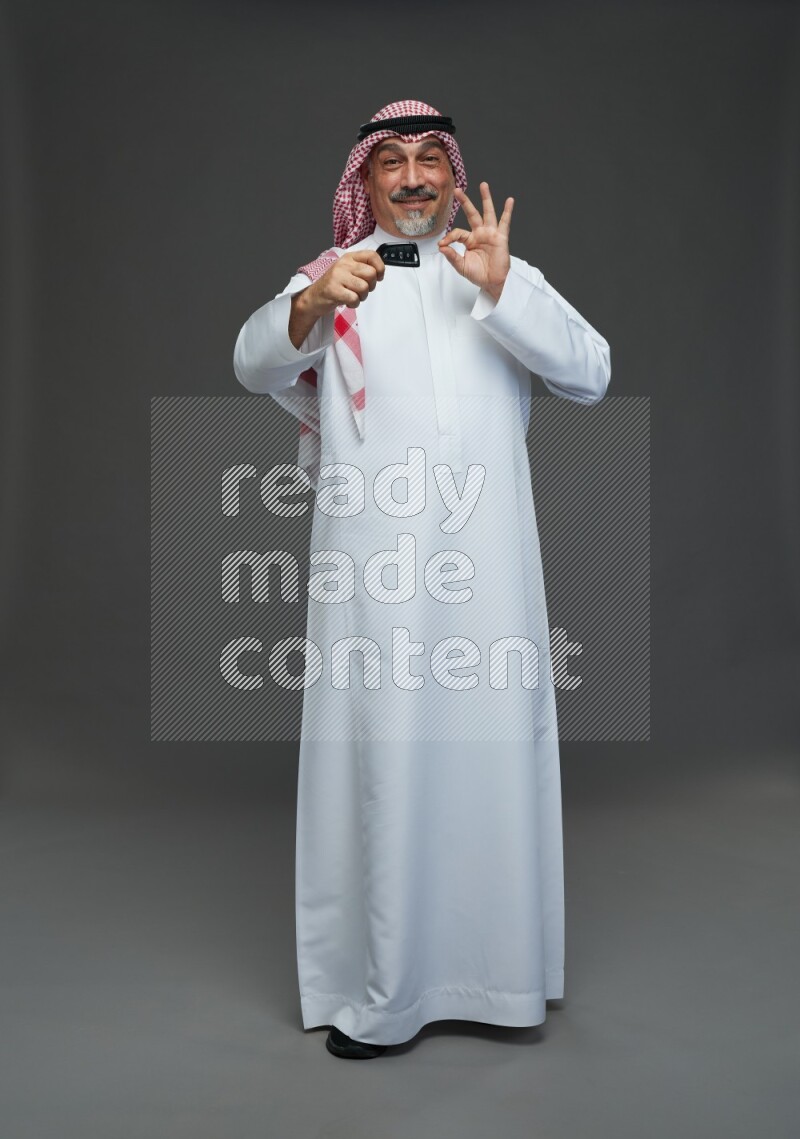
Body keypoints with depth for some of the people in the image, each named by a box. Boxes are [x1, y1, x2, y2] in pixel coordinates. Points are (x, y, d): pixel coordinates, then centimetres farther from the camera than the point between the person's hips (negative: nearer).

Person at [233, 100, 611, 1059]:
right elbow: (255, 364, -7)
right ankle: (374, 988, 9)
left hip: (487, 553, 2)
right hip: (372, 557, -1)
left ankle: (497, 968, 22)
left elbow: (590, 375, 1)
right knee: (380, 755, -3)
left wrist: (499, 287, -13)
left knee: (493, 744, 5)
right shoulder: (332, 275, 11)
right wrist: (310, 306, -29)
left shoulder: (506, 274, 16)